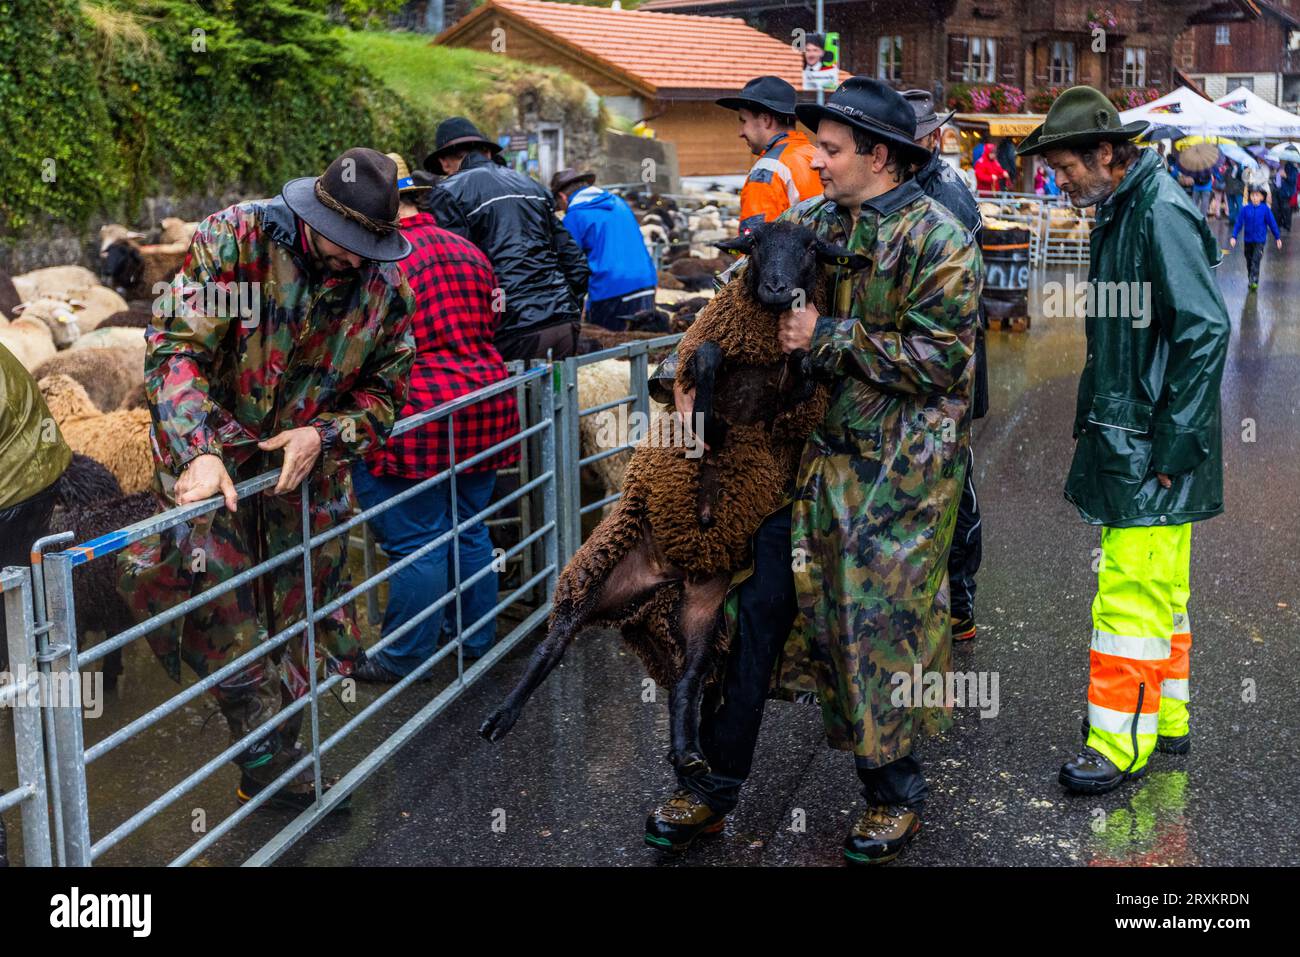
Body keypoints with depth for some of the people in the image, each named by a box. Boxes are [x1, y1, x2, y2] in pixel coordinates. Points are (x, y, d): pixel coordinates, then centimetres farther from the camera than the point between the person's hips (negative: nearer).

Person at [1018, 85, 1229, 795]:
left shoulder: (1163, 214, -16)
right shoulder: (1117, 212, 14)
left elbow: (1206, 331, -21)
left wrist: (1172, 446, -20)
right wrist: (1094, 426, 16)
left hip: (1153, 448, -10)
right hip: (1123, 441, 10)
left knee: (1132, 595, -5)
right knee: (1160, 590, 18)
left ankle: (1121, 745, 5)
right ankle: (1166, 722, 29)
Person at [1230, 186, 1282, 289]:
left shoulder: (1265, 209, -8)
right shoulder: (1246, 209, -4)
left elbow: (1272, 223, -1)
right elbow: (1238, 223, 0)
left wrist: (1278, 237, 5)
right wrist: (1234, 237, -5)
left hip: (1259, 241, -3)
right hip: (1248, 240, 3)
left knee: (1255, 261, -15)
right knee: (1249, 261, 13)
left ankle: (1254, 281, -18)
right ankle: (1250, 280, 27)